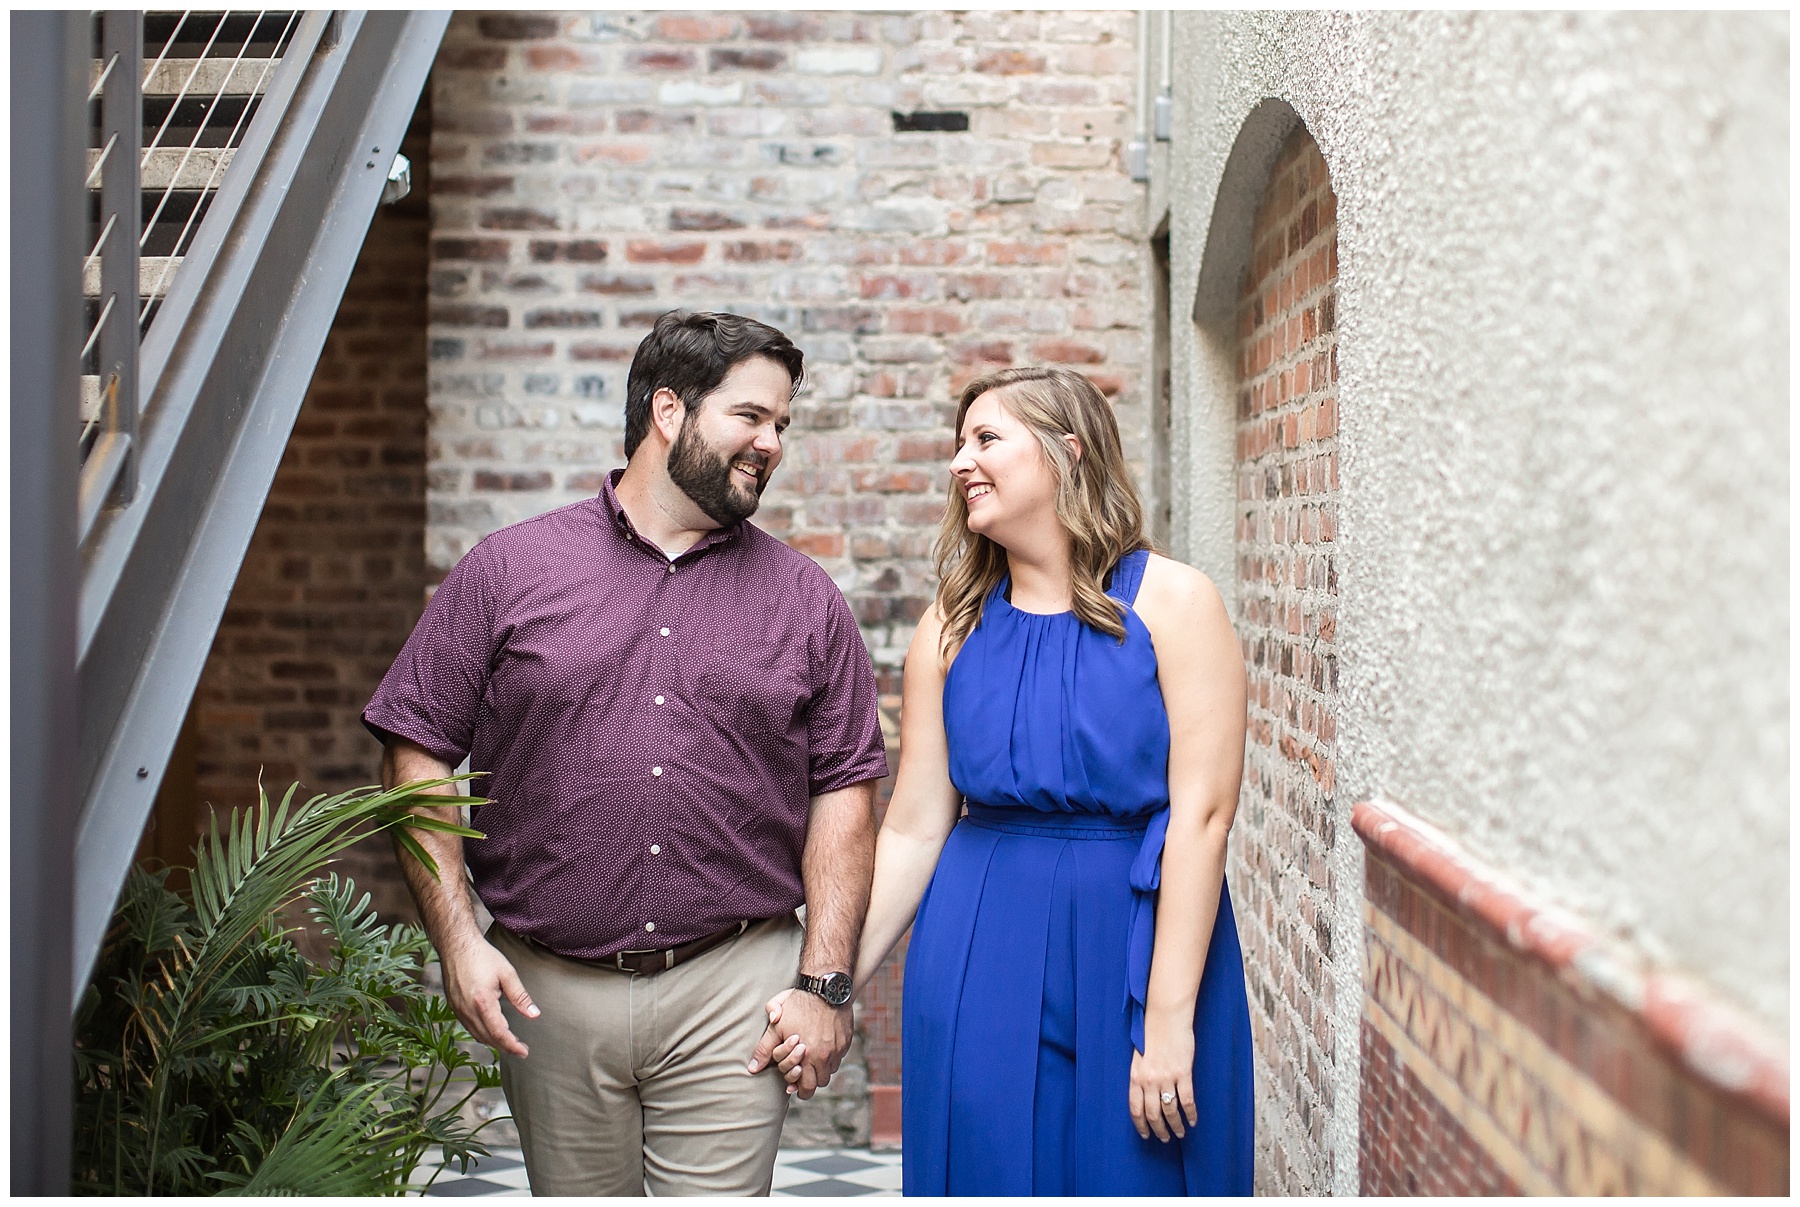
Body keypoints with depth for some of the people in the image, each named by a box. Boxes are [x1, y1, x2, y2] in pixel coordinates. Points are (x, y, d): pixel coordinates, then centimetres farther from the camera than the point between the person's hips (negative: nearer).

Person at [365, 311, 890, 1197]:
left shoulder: (804, 599, 7)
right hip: (548, 992, 0)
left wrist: (826, 981, -3)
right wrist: (457, 938, -7)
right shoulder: (509, 569, 3)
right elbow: (418, 752, 1)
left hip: (732, 991, 0)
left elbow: (843, 789, 4)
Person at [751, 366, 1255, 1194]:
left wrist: (1170, 1017, -17)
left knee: (1138, 1174, 5)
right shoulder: (953, 628, 6)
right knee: (992, 1170, 8)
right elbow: (913, 829, 4)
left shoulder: (1172, 602, -4)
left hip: (1137, 939, -2)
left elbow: (1202, 814, -11)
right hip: (981, 960, 3)